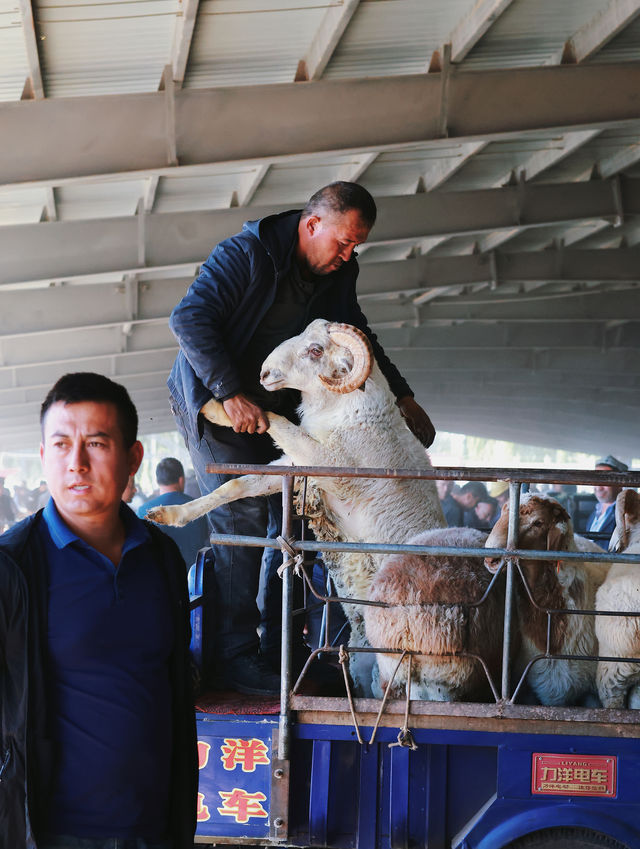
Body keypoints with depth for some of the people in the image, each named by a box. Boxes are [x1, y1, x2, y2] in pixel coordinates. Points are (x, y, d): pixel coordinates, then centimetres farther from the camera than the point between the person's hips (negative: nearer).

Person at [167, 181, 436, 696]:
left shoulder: (339, 272, 1)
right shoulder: (246, 254, -22)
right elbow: (189, 318, -28)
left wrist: (403, 397, 10)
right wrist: (232, 394, -32)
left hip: (275, 408, 8)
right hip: (213, 403, -7)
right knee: (242, 518, -16)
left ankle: (280, 647, 13)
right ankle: (237, 655, -11)